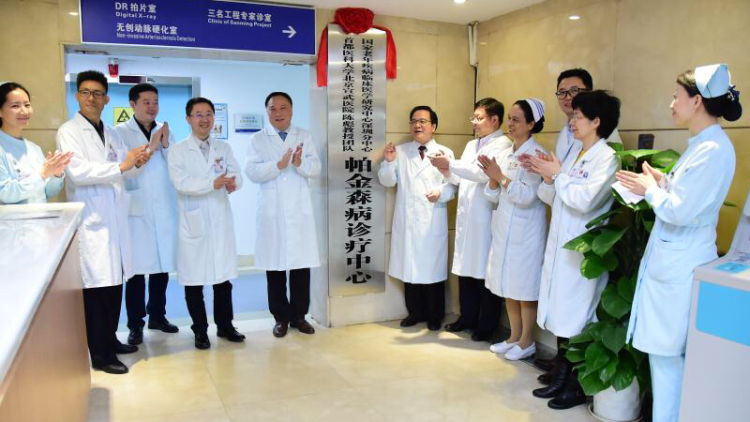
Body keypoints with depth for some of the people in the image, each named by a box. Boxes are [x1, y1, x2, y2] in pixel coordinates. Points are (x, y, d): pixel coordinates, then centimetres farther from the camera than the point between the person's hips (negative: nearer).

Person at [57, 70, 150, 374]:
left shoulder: (111, 133, 16)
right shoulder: (69, 131, -4)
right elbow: (76, 171, -18)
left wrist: (136, 162, -2)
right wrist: (121, 166, -23)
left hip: (115, 217, 7)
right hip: (92, 220, -6)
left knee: (114, 281, 12)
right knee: (97, 285, -4)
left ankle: (110, 339, 27)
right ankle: (100, 354, 6)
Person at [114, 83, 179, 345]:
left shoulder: (165, 131, 13)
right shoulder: (120, 132, 1)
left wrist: (166, 145, -8)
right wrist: (150, 148, -12)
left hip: (165, 209, 4)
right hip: (137, 210, -4)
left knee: (162, 265, 9)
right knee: (137, 268, -3)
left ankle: (157, 316, 24)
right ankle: (135, 324, 8)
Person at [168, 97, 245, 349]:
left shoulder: (224, 148, 13)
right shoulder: (178, 151, 0)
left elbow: (236, 174, 5)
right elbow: (180, 182, -13)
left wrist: (232, 181, -18)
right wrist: (212, 183, -24)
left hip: (221, 220, 3)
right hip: (193, 222, -3)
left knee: (224, 275, 9)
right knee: (194, 280, 4)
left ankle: (225, 325, 24)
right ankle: (200, 331, 18)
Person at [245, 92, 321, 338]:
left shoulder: (305, 137, 10)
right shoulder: (258, 140, 6)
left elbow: (316, 169, -1)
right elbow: (252, 172, -8)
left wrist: (300, 163, -21)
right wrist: (279, 164, -22)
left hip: (300, 211, 1)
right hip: (272, 213, -1)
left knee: (302, 265, 3)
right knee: (275, 266, 4)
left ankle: (299, 315, 17)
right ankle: (281, 317, 17)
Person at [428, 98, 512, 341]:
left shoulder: (503, 145, -6)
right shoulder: (471, 145, 20)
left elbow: (484, 173, -21)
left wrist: (450, 164, -19)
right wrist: (447, 169, -2)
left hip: (485, 219, -7)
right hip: (465, 217, 7)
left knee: (485, 273, 1)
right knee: (465, 269, 11)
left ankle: (487, 326, 14)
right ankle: (468, 317, 26)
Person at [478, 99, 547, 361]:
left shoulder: (536, 154, -11)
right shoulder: (506, 153, 11)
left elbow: (528, 196, -19)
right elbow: (493, 196, 10)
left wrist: (501, 177, -21)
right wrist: (493, 178, -9)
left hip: (525, 231, -7)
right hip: (504, 229, 7)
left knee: (525, 287, 3)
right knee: (507, 286, 15)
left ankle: (527, 341, 18)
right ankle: (514, 336, 29)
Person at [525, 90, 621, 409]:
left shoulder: (607, 158, -11)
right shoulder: (573, 156, 13)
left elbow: (586, 200, -23)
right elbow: (554, 199, 14)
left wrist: (557, 174, -13)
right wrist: (547, 177, -3)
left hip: (583, 252, -8)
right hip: (560, 247, 8)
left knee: (578, 319, 2)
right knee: (560, 316, 14)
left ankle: (578, 387, 17)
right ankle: (561, 377, 26)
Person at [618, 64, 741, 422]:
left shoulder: (714, 150, -19)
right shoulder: (701, 144, 11)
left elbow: (680, 211, -22)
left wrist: (651, 190, -6)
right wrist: (661, 183, 6)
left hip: (681, 268, -9)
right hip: (670, 259, 9)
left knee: (668, 354, 3)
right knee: (663, 352, 17)